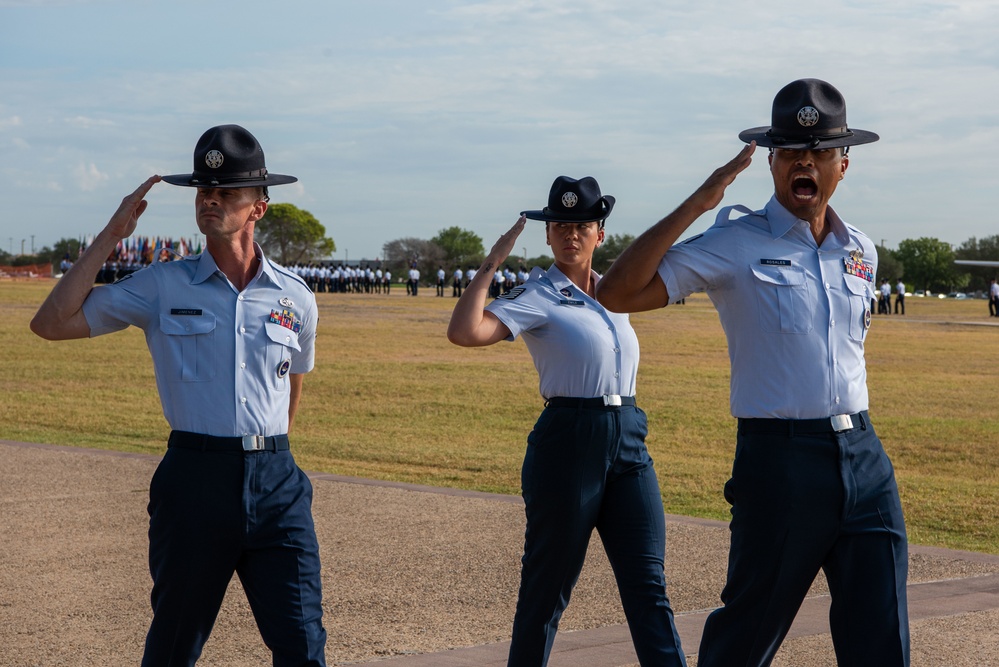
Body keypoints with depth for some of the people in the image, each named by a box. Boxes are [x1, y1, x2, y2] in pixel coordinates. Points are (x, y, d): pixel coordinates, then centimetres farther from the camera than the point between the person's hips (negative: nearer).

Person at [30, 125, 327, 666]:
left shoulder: (295, 298, 8)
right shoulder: (162, 286, 3)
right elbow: (51, 323, -3)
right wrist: (111, 236, -3)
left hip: (276, 484, 1)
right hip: (194, 478, -1)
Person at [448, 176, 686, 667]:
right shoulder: (537, 296, -4)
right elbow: (464, 332, -20)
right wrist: (491, 264, -15)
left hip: (629, 441, 5)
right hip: (568, 442, -5)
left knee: (648, 586, 1)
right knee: (547, 588, 4)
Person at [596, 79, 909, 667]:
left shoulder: (861, 252, 13)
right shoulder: (737, 244, -5)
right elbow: (617, 294, -14)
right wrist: (697, 203, -18)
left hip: (865, 458, 5)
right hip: (779, 459, -5)